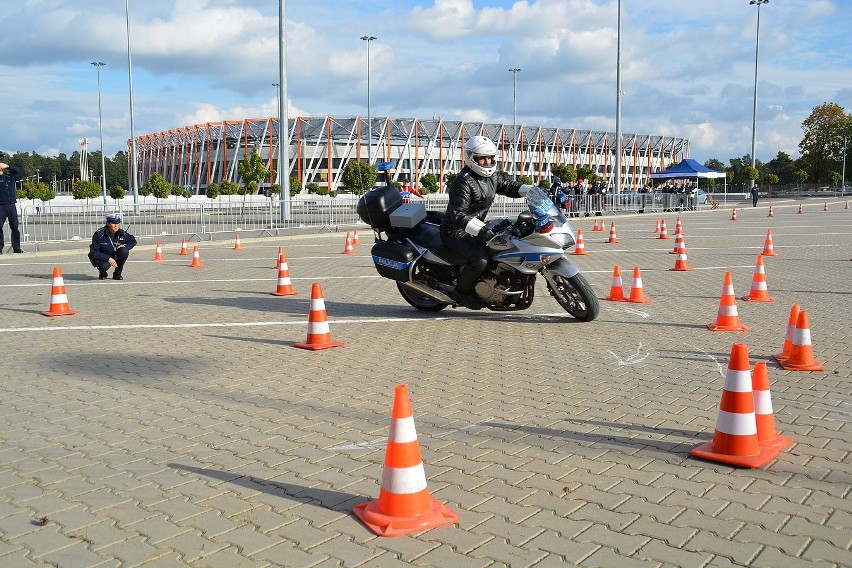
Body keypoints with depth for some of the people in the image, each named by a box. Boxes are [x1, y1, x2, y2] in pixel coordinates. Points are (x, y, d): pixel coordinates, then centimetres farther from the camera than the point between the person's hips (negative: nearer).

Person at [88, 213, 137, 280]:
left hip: (114, 256, 4)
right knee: (105, 265, -37)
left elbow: (133, 241, 6)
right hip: (100, 257, -4)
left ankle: (117, 274, -6)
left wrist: (125, 246, -16)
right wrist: (108, 259, -32)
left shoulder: (121, 233, -11)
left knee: (124, 251, -24)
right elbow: (93, 252, -22)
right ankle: (102, 273, 4)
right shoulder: (99, 234, -22)